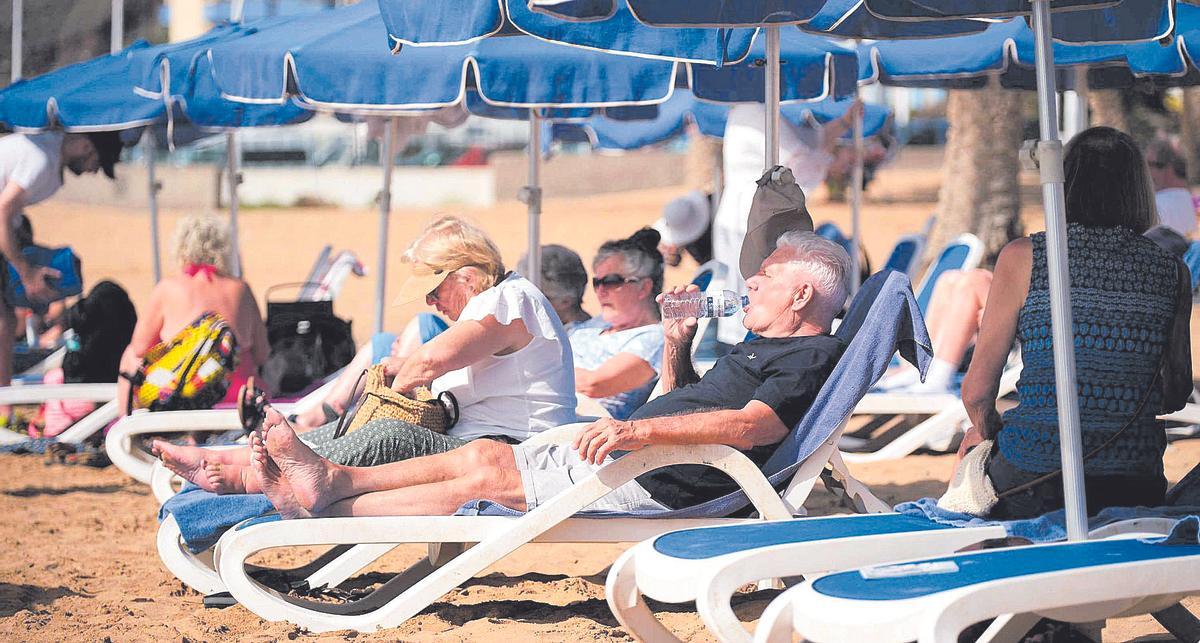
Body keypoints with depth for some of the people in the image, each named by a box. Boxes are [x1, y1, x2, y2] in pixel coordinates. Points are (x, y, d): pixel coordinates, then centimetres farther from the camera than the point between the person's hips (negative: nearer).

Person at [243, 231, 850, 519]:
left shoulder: (812, 356, -10)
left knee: (484, 473, -8)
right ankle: (328, 484, 3)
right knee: (482, 455, 5)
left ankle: (328, 494, -4)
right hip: (625, 453, 10)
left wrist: (639, 430, -38)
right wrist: (677, 346, 12)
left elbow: (752, 425, -28)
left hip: (653, 482, -10)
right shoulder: (762, 349, 24)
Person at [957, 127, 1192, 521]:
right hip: (1136, 486, 3)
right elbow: (1176, 397, 12)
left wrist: (985, 428, 20)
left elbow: (977, 391, -2)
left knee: (972, 446, 29)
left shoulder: (1022, 258, -5)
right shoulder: (1171, 272, 2)